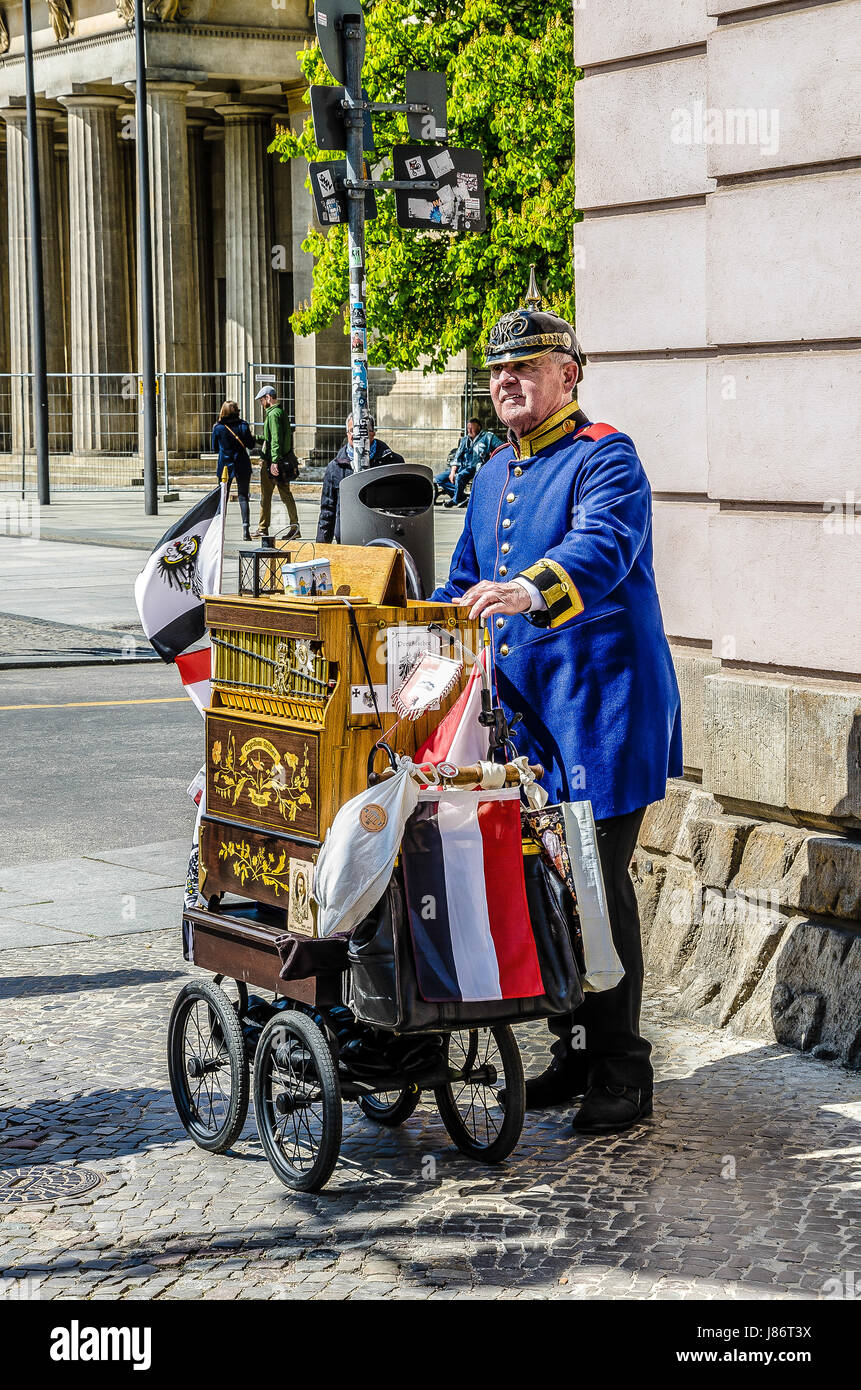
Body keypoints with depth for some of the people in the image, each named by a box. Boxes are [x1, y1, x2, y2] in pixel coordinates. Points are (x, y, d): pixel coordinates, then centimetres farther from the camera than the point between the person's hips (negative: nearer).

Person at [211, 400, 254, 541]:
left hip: (225, 466, 0)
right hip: (242, 466, 0)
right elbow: (251, 445, 2)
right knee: (243, 497, 2)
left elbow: (215, 449, 1)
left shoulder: (218, 428, -6)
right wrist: (250, 435, 19)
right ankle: (245, 528, -12)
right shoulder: (243, 426, -5)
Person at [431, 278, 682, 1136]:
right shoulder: (492, 477, 19)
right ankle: (575, 1054, 21)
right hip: (519, 719, 8)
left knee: (597, 888, -5)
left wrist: (531, 592, -45)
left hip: (599, 715, -8)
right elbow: (462, 586, 28)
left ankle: (620, 1075, 4)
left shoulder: (605, 458, -7)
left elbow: (601, 548, -27)